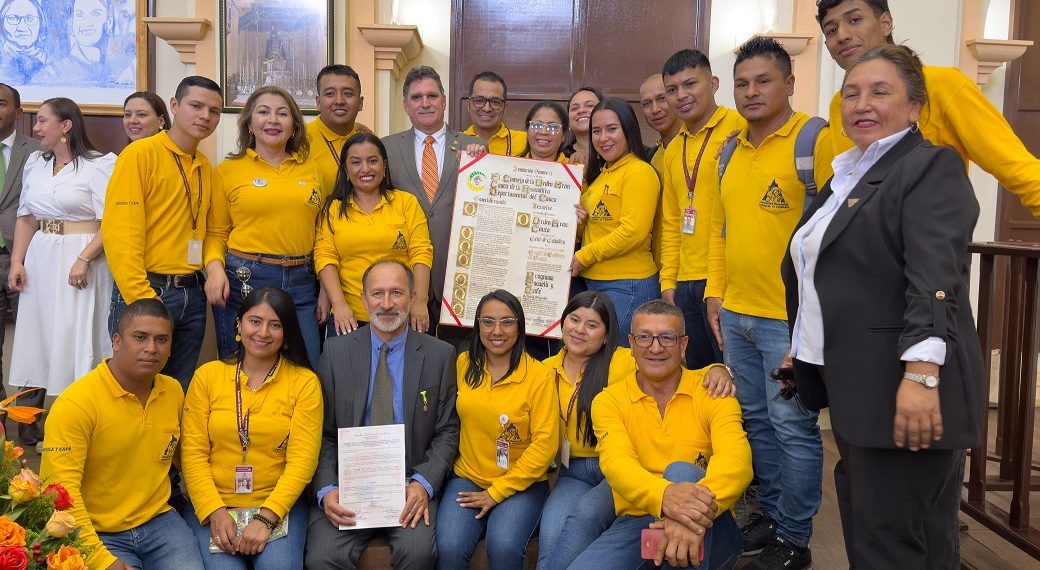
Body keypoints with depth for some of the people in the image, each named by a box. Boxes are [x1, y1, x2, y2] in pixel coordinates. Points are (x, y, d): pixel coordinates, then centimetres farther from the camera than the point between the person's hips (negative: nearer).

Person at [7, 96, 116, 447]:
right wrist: (17, 262, 6)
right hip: (40, 259, 6)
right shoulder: (34, 163, 13)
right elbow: (26, 218, 15)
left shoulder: (99, 165, -7)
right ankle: (27, 426, 22)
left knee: (73, 342, -3)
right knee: (34, 338, 10)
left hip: (80, 259, -6)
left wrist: (83, 260, -21)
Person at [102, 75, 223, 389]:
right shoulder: (140, 154, -8)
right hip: (147, 291, -6)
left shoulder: (205, 166, 13)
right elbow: (120, 232, -15)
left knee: (181, 391, 13)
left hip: (193, 294, 6)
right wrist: (143, 300, -20)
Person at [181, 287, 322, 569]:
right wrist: (216, 511, -12)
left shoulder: (305, 382, 0)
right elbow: (193, 453, 1)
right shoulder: (207, 375, 4)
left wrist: (266, 518, -17)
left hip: (279, 505, -1)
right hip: (212, 506, 1)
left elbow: (302, 460, -6)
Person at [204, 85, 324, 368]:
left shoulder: (309, 170, 10)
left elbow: (319, 233, 10)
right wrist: (215, 267, -13)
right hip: (243, 281, -2)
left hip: (301, 283, 2)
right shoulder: (227, 170, 4)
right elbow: (215, 232, 6)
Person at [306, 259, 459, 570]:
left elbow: (447, 432, 4)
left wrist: (424, 484, -12)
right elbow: (324, 433, 4)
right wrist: (326, 490, -11)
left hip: (410, 485, 0)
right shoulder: (336, 351, 5)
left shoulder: (440, 355, 4)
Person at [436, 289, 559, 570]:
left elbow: (545, 444, -9)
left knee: (504, 547, -29)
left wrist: (497, 492, -10)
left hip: (520, 484, -2)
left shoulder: (540, 375, -8)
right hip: (467, 478, 2)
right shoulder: (464, 364, 3)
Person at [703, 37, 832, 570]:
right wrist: (714, 293, 13)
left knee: (792, 427, 3)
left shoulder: (815, 141, -9)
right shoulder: (729, 150, 12)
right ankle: (770, 512, 33)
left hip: (790, 318, -7)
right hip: (735, 315, 7)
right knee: (755, 420, 16)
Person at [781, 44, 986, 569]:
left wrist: (921, 375, -31)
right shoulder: (848, 174, 17)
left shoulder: (932, 167, -8)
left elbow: (935, 278, -22)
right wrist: (802, 351, 22)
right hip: (855, 387, 9)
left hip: (902, 391, -8)